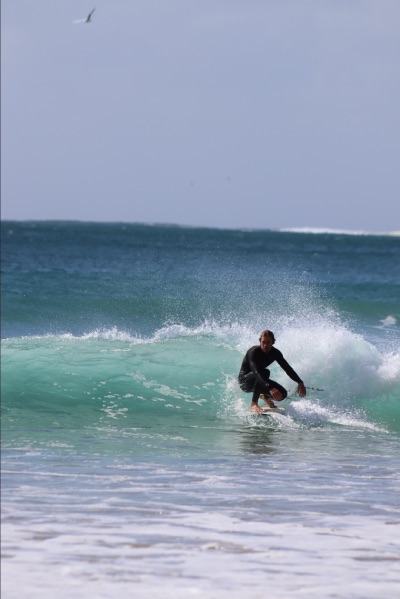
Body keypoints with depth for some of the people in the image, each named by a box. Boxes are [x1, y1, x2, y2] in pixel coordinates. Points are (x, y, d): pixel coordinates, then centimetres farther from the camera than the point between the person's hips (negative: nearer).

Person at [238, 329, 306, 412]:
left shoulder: (275, 353, -8)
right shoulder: (254, 352, -29)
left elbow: (287, 368, -7)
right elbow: (257, 372, -42)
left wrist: (300, 382, -22)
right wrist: (270, 388, -56)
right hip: (244, 381, -7)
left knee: (282, 394, -11)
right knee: (265, 372, -37)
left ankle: (264, 396, 24)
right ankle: (253, 404, -29)